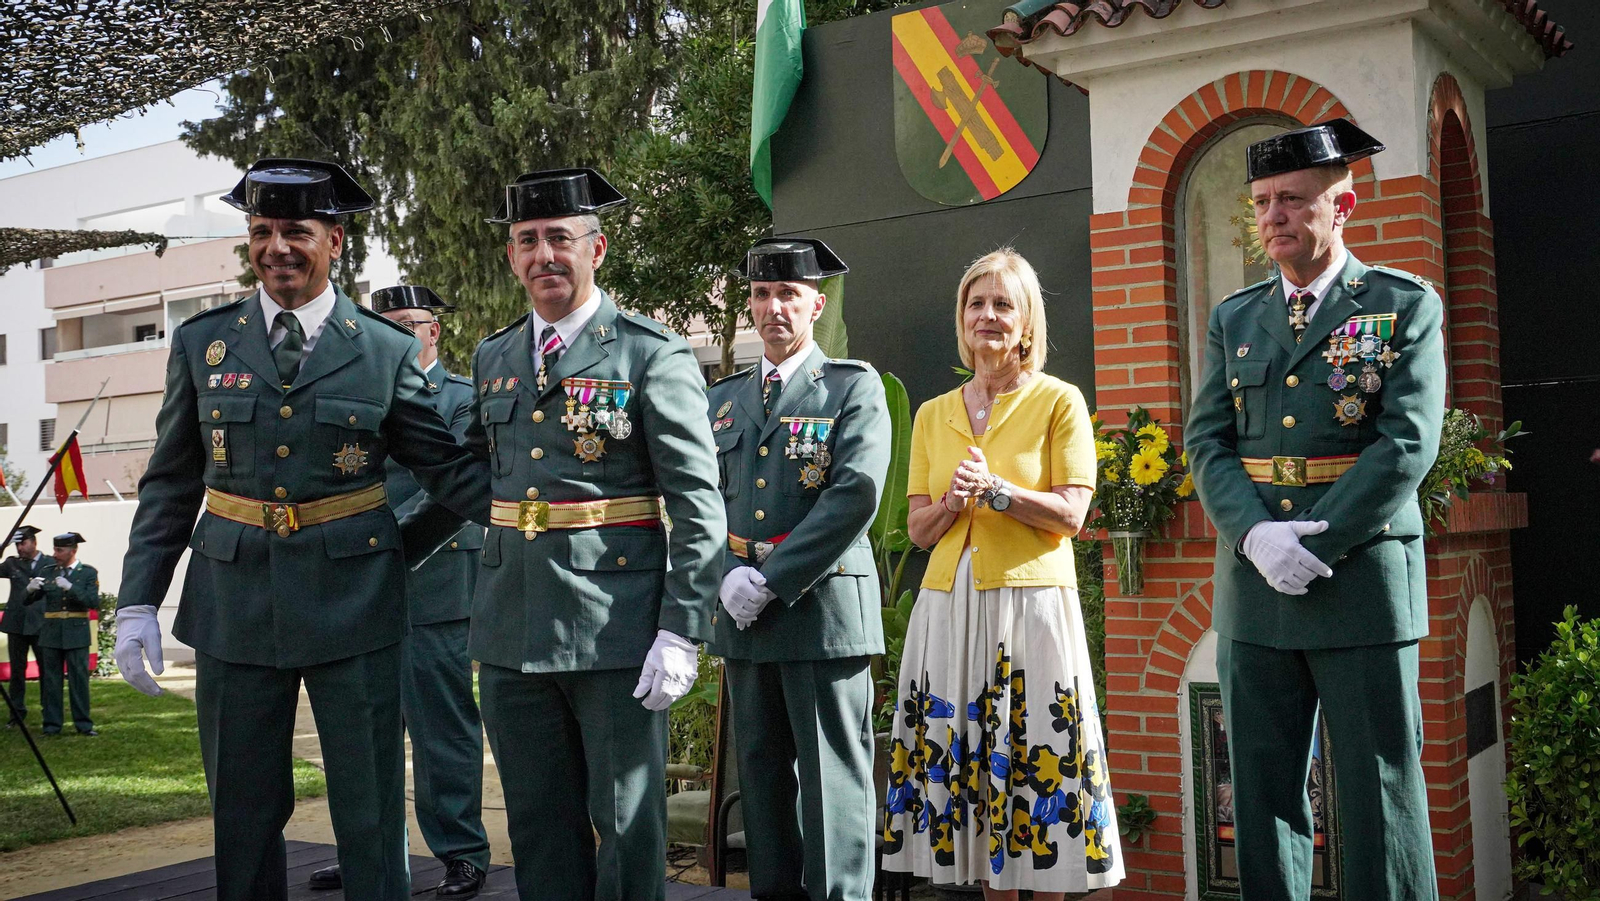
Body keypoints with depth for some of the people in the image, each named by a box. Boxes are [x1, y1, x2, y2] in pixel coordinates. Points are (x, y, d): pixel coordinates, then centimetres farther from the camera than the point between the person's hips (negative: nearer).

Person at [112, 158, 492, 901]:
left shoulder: (387, 352, -1)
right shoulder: (201, 343, 5)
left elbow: (450, 469, 0)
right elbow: (170, 484, 8)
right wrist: (138, 601, 2)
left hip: (353, 602, -2)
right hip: (236, 605, 2)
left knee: (370, 810, 5)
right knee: (243, 810, 12)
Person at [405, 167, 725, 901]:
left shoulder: (652, 356, -6)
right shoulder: (492, 358, 12)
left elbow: (698, 507, -9)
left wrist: (682, 631, -15)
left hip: (615, 631, -5)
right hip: (512, 627, 6)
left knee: (627, 821, 5)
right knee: (537, 824, 14)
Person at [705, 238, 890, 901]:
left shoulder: (854, 386, 0)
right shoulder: (723, 397, 16)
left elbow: (856, 494, -12)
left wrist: (771, 580, -14)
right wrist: (731, 576, -7)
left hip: (823, 606, -5)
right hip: (745, 616, 5)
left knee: (832, 775, -3)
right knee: (761, 769, 12)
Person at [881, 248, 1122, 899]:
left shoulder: (1060, 401, 1)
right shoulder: (933, 414, 13)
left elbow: (1069, 514, -7)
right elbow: (917, 529, 9)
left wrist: (992, 487, -17)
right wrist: (954, 500, -10)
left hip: (1032, 602, -4)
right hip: (949, 605, 4)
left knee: (1039, 762, -1)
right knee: (968, 757, 7)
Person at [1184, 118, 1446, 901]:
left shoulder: (1405, 306, 1)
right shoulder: (1233, 319, 14)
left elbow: (1407, 445, -9)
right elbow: (1207, 442, 6)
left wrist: (1313, 545, -15)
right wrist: (1257, 535, -12)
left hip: (1363, 578, -4)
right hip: (1253, 589, 4)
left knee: (1379, 792, 1)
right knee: (1262, 791, 8)